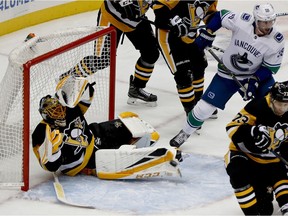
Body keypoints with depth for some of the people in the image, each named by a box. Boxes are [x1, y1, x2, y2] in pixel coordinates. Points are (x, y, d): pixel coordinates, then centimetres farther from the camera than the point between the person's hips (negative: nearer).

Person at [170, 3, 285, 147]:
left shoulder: (277, 41, -23)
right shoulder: (242, 21, -26)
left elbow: (271, 68, -13)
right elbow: (221, 16, -7)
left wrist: (254, 81, -23)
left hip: (257, 74, 1)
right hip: (228, 74, -1)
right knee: (205, 107, -2)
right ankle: (185, 133, 22)